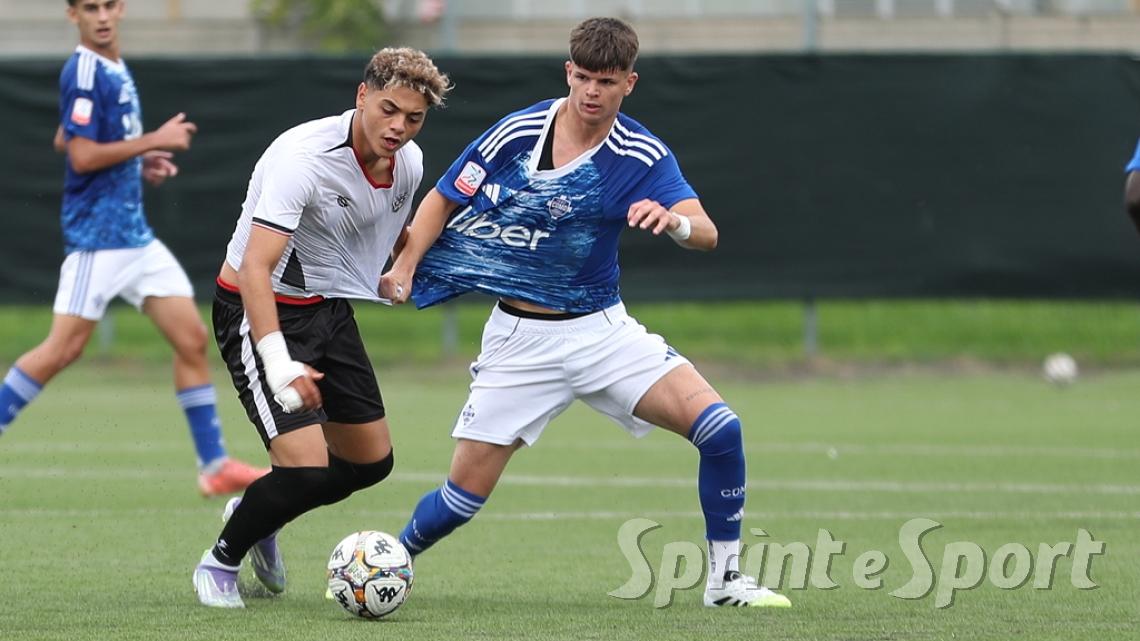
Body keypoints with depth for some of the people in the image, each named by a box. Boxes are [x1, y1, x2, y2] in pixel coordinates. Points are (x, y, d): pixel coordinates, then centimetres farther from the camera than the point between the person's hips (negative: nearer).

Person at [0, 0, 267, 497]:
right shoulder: (84, 73, -14)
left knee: (192, 339, 4)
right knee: (64, 348, -10)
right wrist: (154, 141, -15)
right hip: (97, 236, -9)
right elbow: (81, 156, -20)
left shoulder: (114, 69, 14)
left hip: (135, 234, 9)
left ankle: (214, 465, 7)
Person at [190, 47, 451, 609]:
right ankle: (220, 561, 7)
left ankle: (256, 515, 38)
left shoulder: (408, 163, -5)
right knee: (305, 467, -20)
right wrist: (279, 363, -45)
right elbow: (254, 268, -36)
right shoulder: (304, 157, -29)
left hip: (329, 309, 8)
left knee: (371, 462, 12)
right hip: (259, 311, -8)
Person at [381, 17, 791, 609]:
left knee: (719, 428, -16)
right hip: (521, 339, -1)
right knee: (466, 491, -5)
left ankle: (725, 578, 0)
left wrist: (672, 220, -44)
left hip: (601, 329, 1)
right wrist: (405, 266, -13)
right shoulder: (517, 134, -9)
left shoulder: (643, 156, -8)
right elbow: (442, 201, 3)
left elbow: (705, 232, -21)